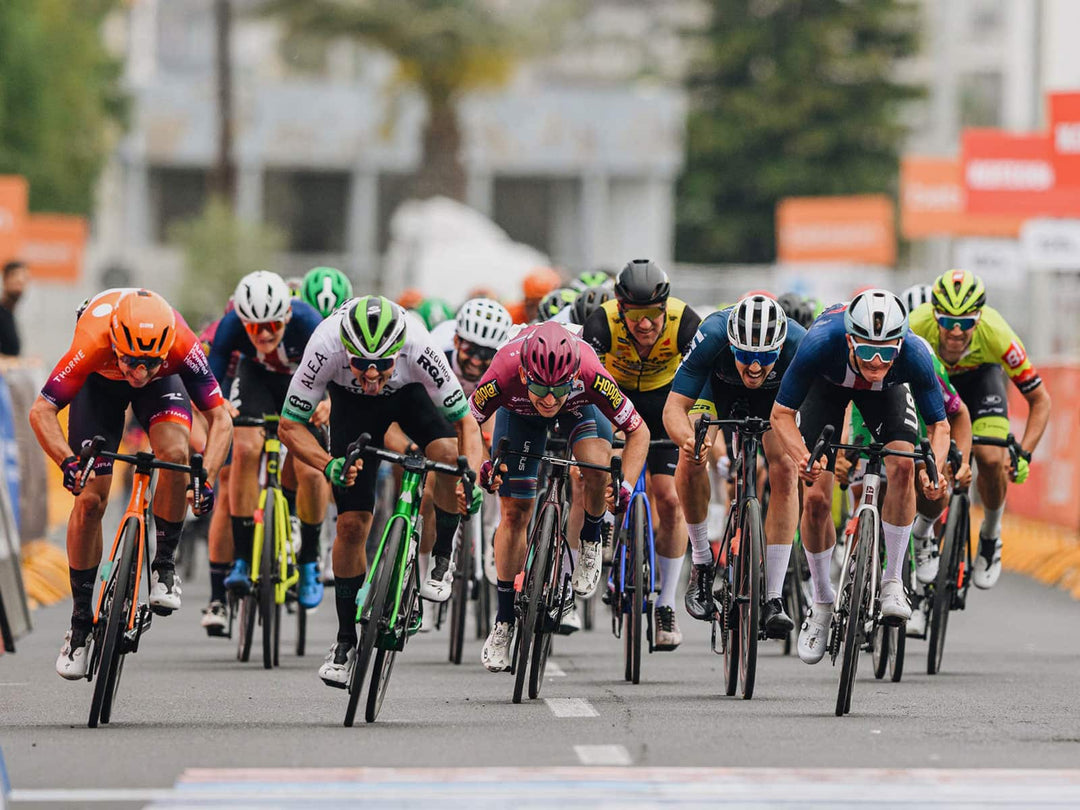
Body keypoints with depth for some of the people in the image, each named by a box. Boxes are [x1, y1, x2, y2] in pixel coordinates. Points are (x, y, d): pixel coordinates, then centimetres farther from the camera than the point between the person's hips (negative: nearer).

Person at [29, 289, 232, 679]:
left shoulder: (182, 345, -38)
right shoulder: (93, 344, -41)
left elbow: (220, 418, -31)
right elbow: (41, 411, -36)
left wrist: (207, 477, -45)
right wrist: (67, 461, -52)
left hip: (164, 382, 0)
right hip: (100, 382, 0)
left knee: (175, 454, -30)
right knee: (90, 499, -9)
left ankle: (164, 565, -8)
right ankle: (80, 620, 5)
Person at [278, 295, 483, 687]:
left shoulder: (418, 346, -39)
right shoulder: (326, 346, -39)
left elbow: (466, 422, -29)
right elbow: (290, 425, -29)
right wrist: (329, 465, -46)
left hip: (410, 391, 0)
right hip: (351, 403, 0)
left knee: (447, 452, -32)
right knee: (352, 524, -6)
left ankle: (443, 557, -7)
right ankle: (346, 639, 10)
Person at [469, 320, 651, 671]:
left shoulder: (591, 376, -42)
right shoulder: (503, 376, -42)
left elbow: (638, 431, -26)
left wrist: (626, 487, -39)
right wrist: (480, 466, -37)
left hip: (580, 406, -1)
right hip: (519, 412, 1)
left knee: (596, 464, -31)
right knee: (514, 511, -2)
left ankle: (591, 541, 0)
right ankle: (503, 620, 14)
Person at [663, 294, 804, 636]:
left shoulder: (797, 345, -39)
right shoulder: (711, 338, -41)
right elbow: (674, 407, -40)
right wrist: (688, 439, -63)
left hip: (776, 393, 0)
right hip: (718, 384, 0)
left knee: (785, 470, -21)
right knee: (692, 459, -25)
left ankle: (773, 599, -17)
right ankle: (701, 563, 0)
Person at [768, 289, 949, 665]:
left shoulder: (914, 355, -38)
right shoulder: (821, 343, -42)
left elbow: (939, 424, -24)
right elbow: (781, 414, -29)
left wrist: (934, 469, -44)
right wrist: (803, 458, -48)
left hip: (886, 392, 1)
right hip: (827, 384, -1)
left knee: (903, 465, -26)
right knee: (815, 497, -11)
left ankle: (892, 582, -11)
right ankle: (822, 603, 10)